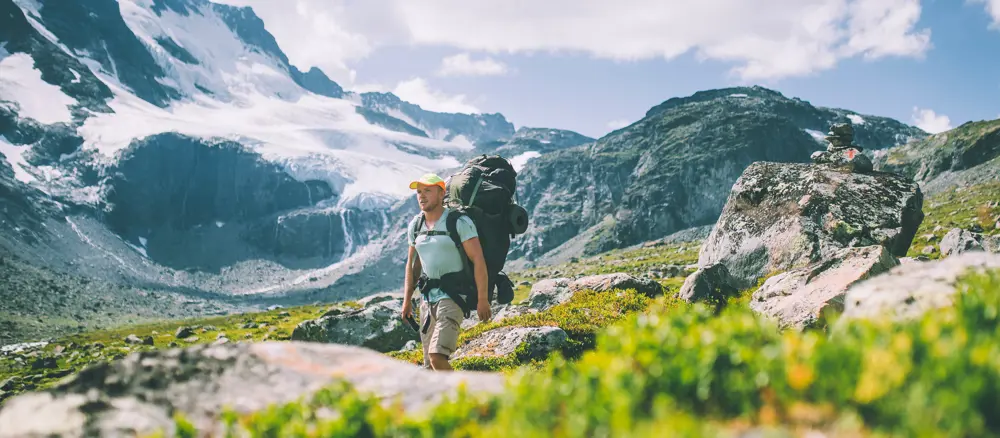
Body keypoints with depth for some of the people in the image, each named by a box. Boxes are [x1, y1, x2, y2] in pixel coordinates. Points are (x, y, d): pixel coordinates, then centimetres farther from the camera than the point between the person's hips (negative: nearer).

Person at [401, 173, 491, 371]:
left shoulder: (459, 222, -10)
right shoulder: (415, 225, 9)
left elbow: (478, 260, -13)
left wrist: (482, 299, -16)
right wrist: (407, 298, 16)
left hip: (453, 297, -7)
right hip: (428, 298, 7)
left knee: (437, 356, -20)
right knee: (430, 363, 9)